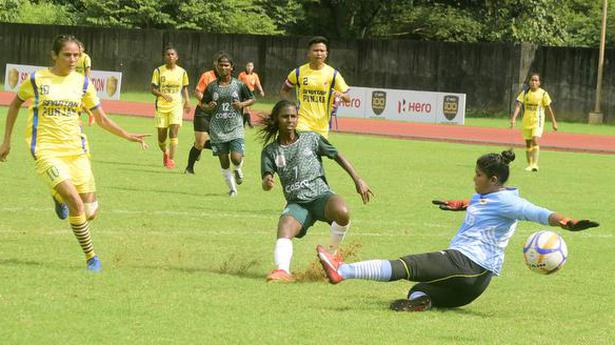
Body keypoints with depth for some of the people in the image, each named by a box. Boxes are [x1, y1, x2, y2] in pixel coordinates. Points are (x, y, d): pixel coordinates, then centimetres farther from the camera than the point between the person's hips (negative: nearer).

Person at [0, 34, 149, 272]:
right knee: (76, 204, -23)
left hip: (75, 150, 4)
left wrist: (127, 135, -2)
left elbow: (102, 120, 12)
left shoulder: (82, 83, 6)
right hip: (46, 152, -4)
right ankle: (91, 257, -6)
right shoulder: (36, 80, -2)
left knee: (90, 212, -1)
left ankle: (58, 196, 31)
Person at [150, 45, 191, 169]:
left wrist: (187, 101, 4)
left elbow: (184, 88, 19)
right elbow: (153, 89, -4)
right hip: (161, 106, 0)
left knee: (173, 132, -16)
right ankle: (165, 152, 35)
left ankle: (171, 159, -14)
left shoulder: (182, 72, 5)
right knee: (162, 135, 4)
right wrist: (163, 95, -22)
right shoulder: (159, 71, -1)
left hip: (176, 105, 0)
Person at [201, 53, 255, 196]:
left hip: (235, 127, -2)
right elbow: (203, 104, 13)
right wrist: (208, 107, -10)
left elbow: (252, 99, 12)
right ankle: (232, 188, 19)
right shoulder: (212, 86, 3)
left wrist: (242, 104, -8)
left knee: (236, 158, -15)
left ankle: (238, 169, 22)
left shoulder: (239, 85, 1)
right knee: (224, 162, 2)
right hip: (218, 129, 2)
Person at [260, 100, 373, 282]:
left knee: (342, 212, -34)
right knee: (284, 228, -30)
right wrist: (267, 183, -29)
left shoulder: (311, 139, 6)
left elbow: (338, 156, 13)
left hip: (320, 195, -1)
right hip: (296, 203, 1)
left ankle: (332, 252, -7)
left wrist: (357, 180, 5)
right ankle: (282, 269, -51)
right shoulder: (271, 151, 7)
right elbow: (266, 183, -3)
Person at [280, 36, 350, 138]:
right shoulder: (299, 72, -1)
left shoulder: (333, 74, -1)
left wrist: (341, 95, -22)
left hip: (322, 125, 2)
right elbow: (284, 90, 15)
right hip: (302, 121, -2)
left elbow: (347, 98, 1)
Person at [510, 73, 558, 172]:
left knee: (535, 141, -21)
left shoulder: (543, 94, -4)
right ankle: (529, 164, 22)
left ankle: (535, 164, -23)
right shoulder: (525, 93, 2)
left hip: (538, 122, -4)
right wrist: (514, 118, -18)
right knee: (528, 144, 9)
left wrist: (554, 122, 4)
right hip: (526, 122, 4)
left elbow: (548, 109, 2)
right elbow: (518, 105, -5)